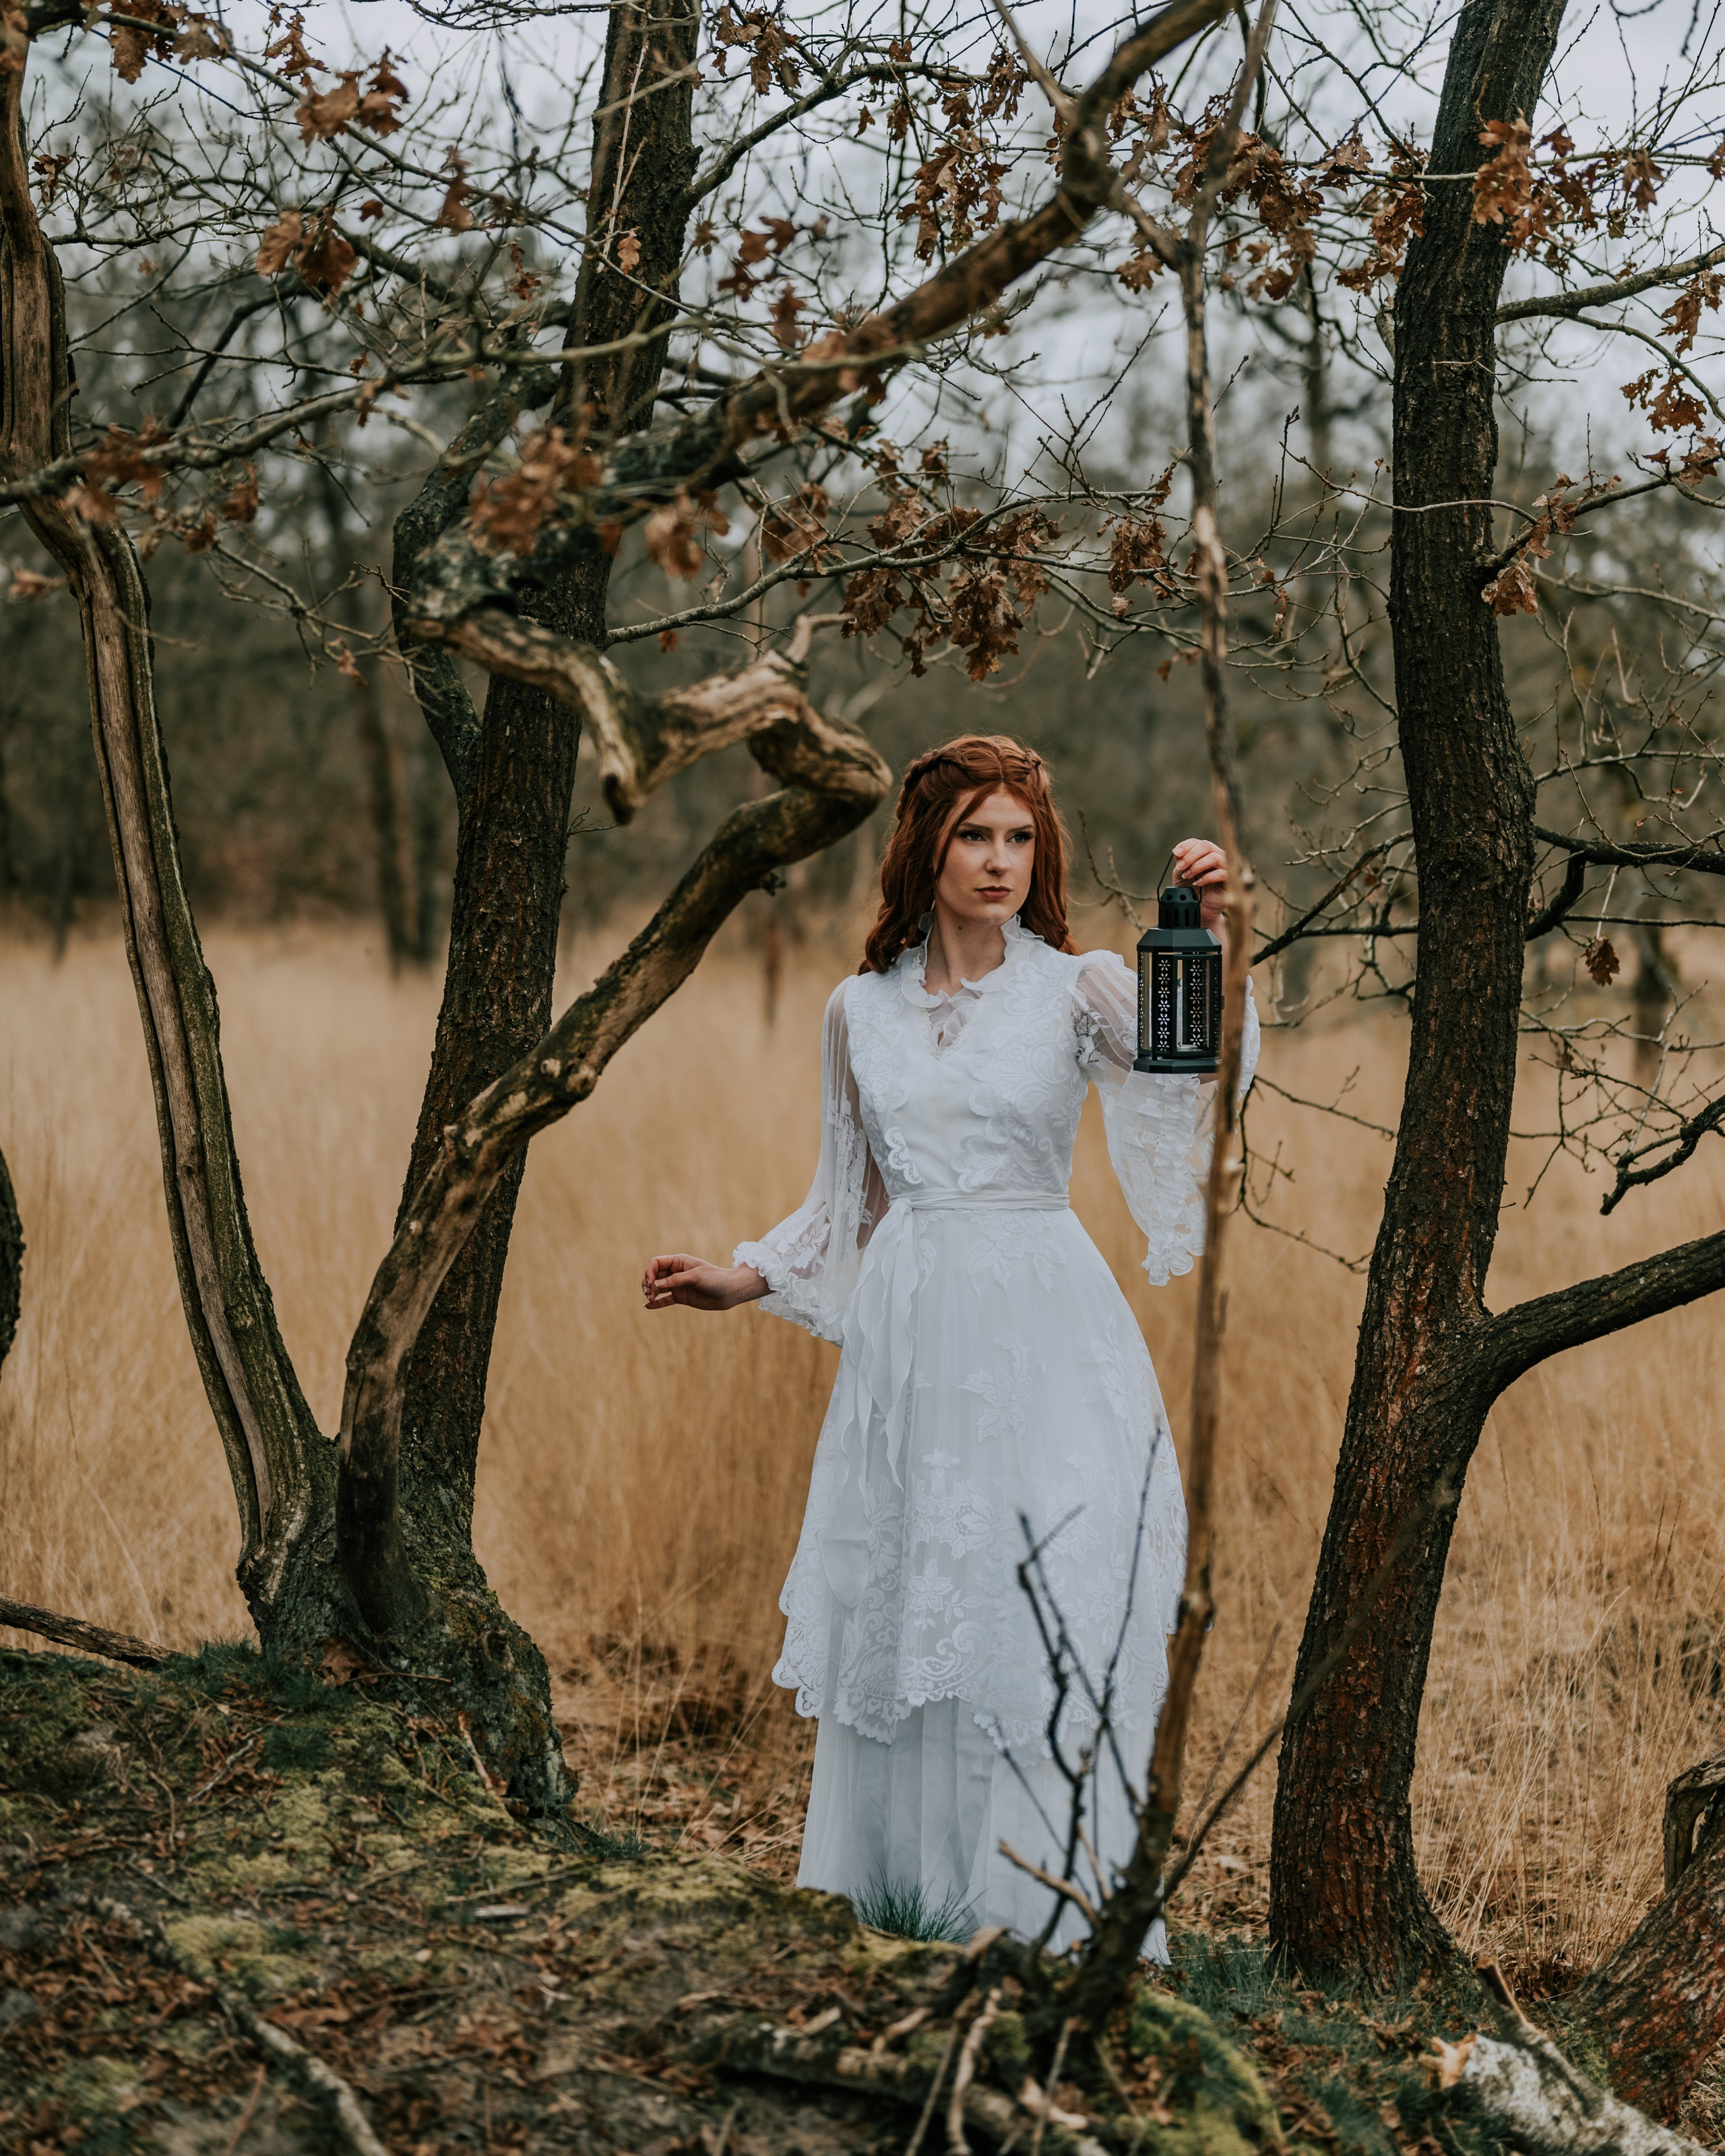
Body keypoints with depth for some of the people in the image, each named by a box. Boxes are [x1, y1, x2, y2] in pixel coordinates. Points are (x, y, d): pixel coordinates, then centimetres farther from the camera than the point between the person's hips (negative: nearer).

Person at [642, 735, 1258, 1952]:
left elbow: (1204, 1065, -21)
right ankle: (895, 1912, 19)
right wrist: (738, 1283, 12)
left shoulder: (1077, 990, 0)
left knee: (1043, 1634, -6)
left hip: (1043, 1343, -4)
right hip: (909, 1340, 4)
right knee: (899, 1624, 8)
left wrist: (1206, 937, -36)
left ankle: (1041, 1923, 3)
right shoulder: (862, 1009, 10)